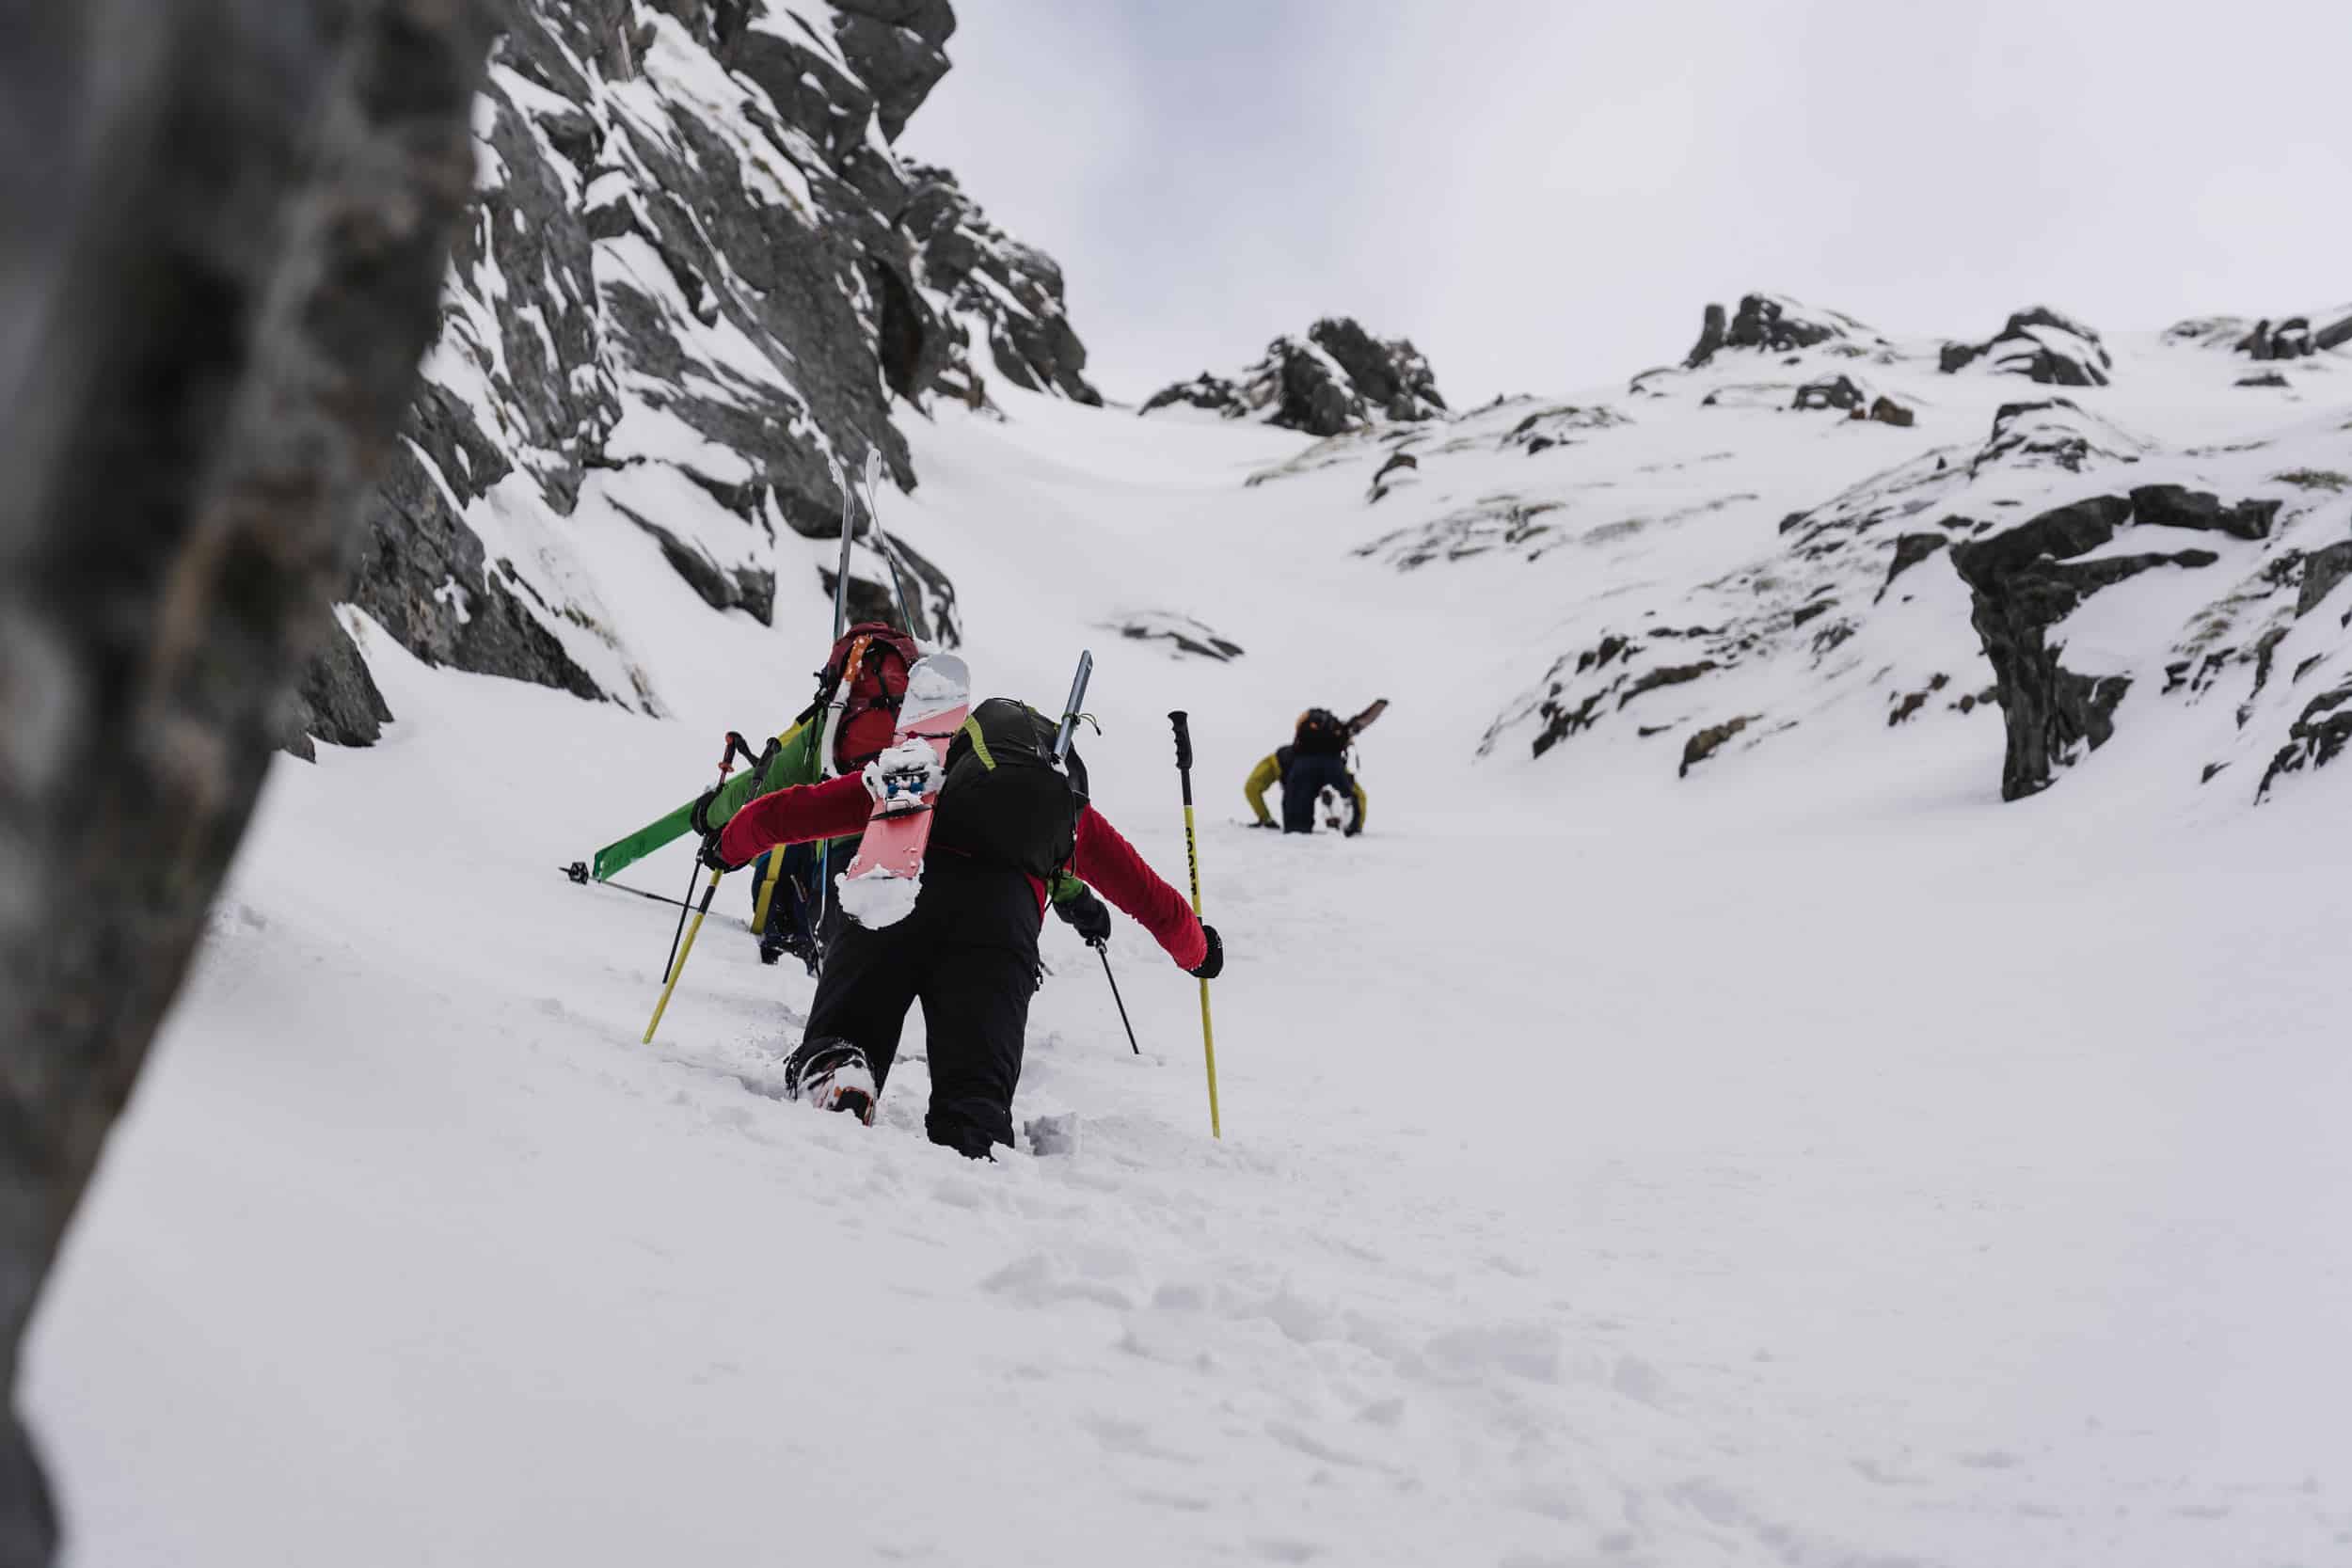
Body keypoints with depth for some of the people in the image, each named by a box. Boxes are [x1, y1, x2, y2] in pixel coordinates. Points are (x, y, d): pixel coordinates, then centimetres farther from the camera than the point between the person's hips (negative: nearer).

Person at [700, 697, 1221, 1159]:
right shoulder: (1074, 810, 39)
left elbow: (805, 807, 38)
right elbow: (1148, 894, 46)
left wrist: (731, 842, 55)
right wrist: (1197, 949, 66)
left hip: (891, 878, 1)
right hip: (1001, 915, 0)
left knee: (841, 1037, 6)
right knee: (975, 1089, -2)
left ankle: (827, 1071, -29)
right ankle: (967, 1153, -34)